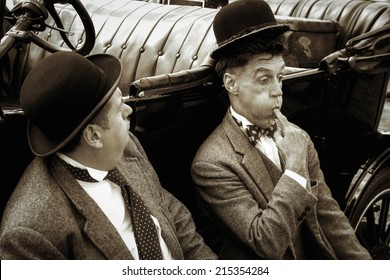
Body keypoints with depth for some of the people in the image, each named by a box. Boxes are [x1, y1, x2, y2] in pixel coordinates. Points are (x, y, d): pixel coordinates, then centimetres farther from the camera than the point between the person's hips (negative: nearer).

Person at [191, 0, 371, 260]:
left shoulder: (297, 138, 3)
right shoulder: (212, 163, -16)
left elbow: (328, 214, 4)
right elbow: (268, 244, -19)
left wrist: (362, 261, -4)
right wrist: (295, 167, -19)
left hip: (316, 258, 4)